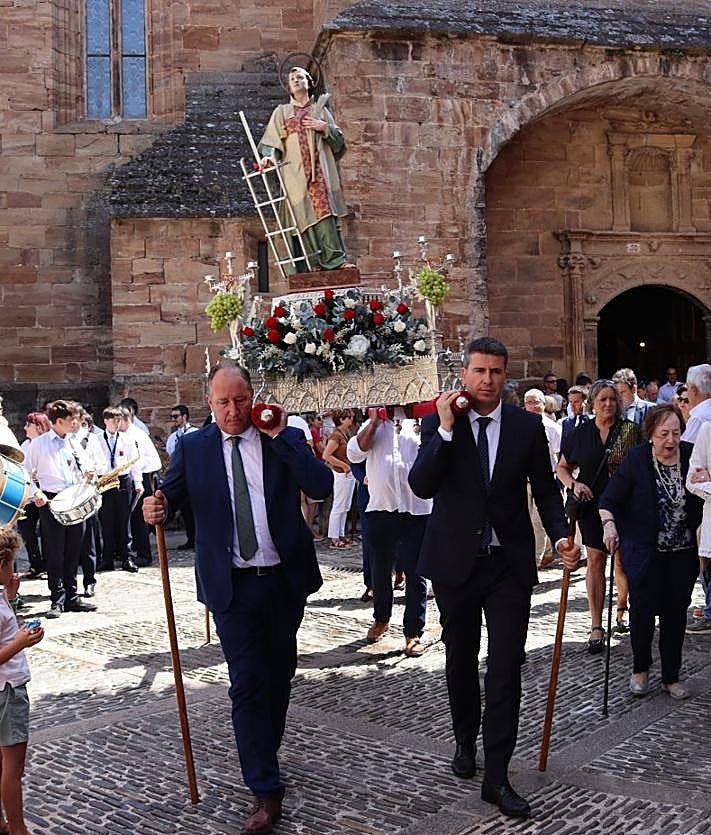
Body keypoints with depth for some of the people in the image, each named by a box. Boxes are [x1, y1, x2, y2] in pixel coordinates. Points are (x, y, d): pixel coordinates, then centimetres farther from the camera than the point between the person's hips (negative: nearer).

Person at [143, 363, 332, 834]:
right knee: (247, 686, -3)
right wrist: (157, 510, -24)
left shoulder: (286, 438, -1)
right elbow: (169, 496, -1)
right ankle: (266, 792, 6)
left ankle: (265, 754, 41)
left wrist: (280, 436, -17)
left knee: (279, 675, 18)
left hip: (286, 580, 2)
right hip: (233, 587, -2)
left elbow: (322, 486, -13)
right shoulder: (192, 447, 0)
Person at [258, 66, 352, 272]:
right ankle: (313, 263, -14)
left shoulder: (320, 110, 23)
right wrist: (269, 155, -12)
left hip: (319, 168, 0)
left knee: (324, 208, -18)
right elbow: (272, 139, 7)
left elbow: (339, 141, 17)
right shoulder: (281, 112, 21)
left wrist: (325, 127, -1)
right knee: (302, 214, -10)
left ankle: (335, 258, -25)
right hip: (294, 171, 0)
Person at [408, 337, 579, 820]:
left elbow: (545, 489, 4)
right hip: (455, 561, 0)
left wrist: (561, 535, -11)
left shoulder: (528, 427, -2)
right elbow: (421, 486, -16)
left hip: (509, 563, 0)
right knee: (460, 659, 18)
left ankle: (497, 776, 6)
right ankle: (465, 742, 40)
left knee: (506, 667, -3)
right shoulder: (439, 424, -5)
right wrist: (445, 429, -24)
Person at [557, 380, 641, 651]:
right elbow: (562, 468, 12)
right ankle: (596, 627, 5)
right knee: (595, 561, 1)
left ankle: (622, 609, 34)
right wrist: (574, 484, -7)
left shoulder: (631, 431, -1)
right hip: (591, 506, 1)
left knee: (622, 562, 5)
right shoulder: (581, 433, 4)